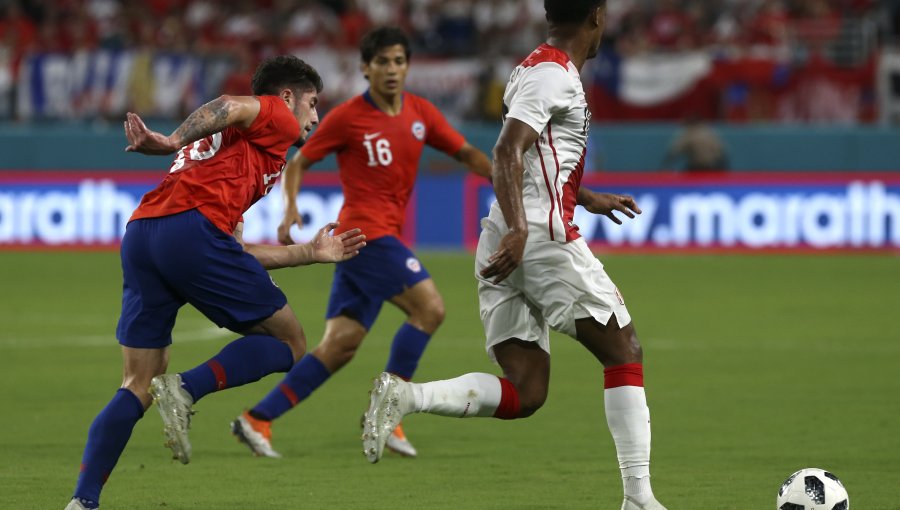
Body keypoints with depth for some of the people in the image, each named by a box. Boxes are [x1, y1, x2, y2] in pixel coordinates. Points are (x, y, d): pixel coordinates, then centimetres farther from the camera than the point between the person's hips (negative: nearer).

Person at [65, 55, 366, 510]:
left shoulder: (234, 138, 37)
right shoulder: (278, 121, 15)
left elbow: (233, 253, 32)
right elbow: (230, 106, -8)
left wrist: (311, 253, 39)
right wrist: (174, 142, -22)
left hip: (139, 234, 8)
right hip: (192, 229, -8)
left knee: (138, 388, 10)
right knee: (288, 344, 5)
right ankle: (186, 390, -15)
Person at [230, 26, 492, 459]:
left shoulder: (421, 114, 9)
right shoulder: (347, 117, -7)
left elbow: (465, 153, 13)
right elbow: (298, 163, -1)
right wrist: (290, 209, -17)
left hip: (386, 236, 7)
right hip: (365, 230, -7)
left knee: (340, 346, 4)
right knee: (428, 308, -17)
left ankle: (257, 420, 6)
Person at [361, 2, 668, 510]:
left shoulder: (539, 68, 21)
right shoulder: (554, 75, -9)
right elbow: (508, 152, -22)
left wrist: (588, 198, 45)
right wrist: (518, 229, -33)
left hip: (508, 244, 9)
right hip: (545, 235, -9)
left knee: (524, 394, 3)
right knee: (625, 354, 3)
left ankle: (407, 394, -15)